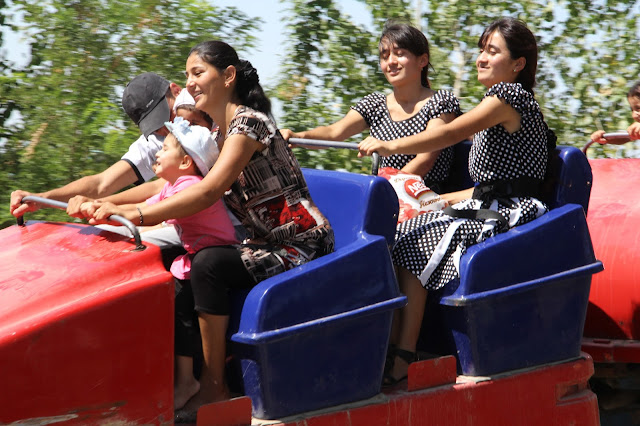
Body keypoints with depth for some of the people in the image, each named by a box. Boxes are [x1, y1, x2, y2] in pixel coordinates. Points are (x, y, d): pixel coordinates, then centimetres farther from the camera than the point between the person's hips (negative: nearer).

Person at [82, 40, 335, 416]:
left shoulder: (248, 123, -17)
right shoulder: (220, 132, 14)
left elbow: (208, 192, -29)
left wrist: (133, 215, -34)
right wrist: (104, 205, -4)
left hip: (303, 247, -10)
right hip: (268, 244, 10)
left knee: (208, 264, -28)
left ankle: (213, 387, -20)